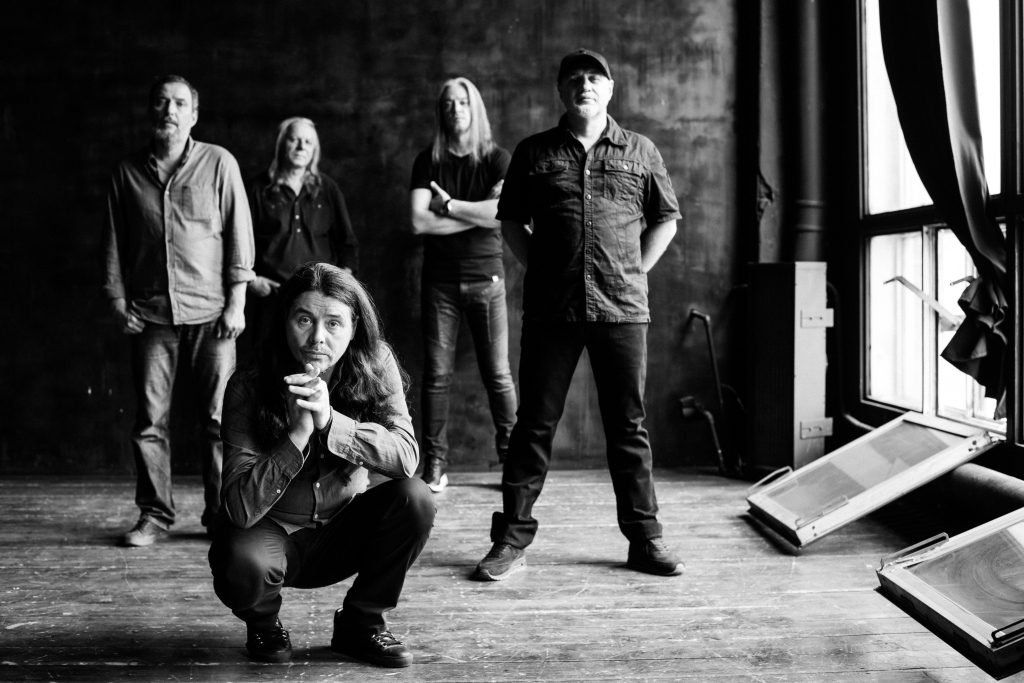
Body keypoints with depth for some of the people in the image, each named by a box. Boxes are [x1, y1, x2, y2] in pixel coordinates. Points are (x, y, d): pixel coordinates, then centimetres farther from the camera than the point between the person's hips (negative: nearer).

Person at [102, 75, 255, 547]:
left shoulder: (219, 163, 2)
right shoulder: (128, 172, 8)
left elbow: (239, 234, 0)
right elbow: (114, 242, 12)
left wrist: (237, 302, -4)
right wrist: (118, 301, 5)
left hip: (210, 313, -2)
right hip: (150, 314, 2)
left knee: (219, 418, -1)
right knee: (149, 420, 3)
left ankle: (222, 513, 10)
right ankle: (154, 514, 14)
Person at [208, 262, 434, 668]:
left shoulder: (375, 365, -14)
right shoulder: (249, 388, -20)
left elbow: (406, 458, -26)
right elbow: (241, 507, -26)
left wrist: (331, 421, -39)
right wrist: (298, 435, -37)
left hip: (343, 534, 3)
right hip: (273, 532, -2)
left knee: (415, 499, -24)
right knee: (245, 563, -34)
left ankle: (361, 622, 1)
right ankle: (263, 624, 5)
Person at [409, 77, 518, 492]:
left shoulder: (496, 159, 4)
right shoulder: (427, 162, 7)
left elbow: (503, 213, -14)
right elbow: (418, 221, -7)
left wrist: (448, 205, -8)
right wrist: (477, 213, -9)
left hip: (486, 278, -1)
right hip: (440, 281, 1)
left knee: (498, 374, -1)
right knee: (437, 374, 0)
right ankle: (435, 465, 5)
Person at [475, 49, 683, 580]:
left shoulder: (640, 152, 10)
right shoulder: (534, 153, 10)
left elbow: (666, 219, 16)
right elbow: (510, 220, 15)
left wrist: (635, 272, 7)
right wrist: (538, 269, 4)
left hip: (622, 308, 0)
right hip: (550, 309, 0)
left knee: (629, 426, 5)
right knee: (535, 423, 3)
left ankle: (644, 540, 15)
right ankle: (512, 540, 9)